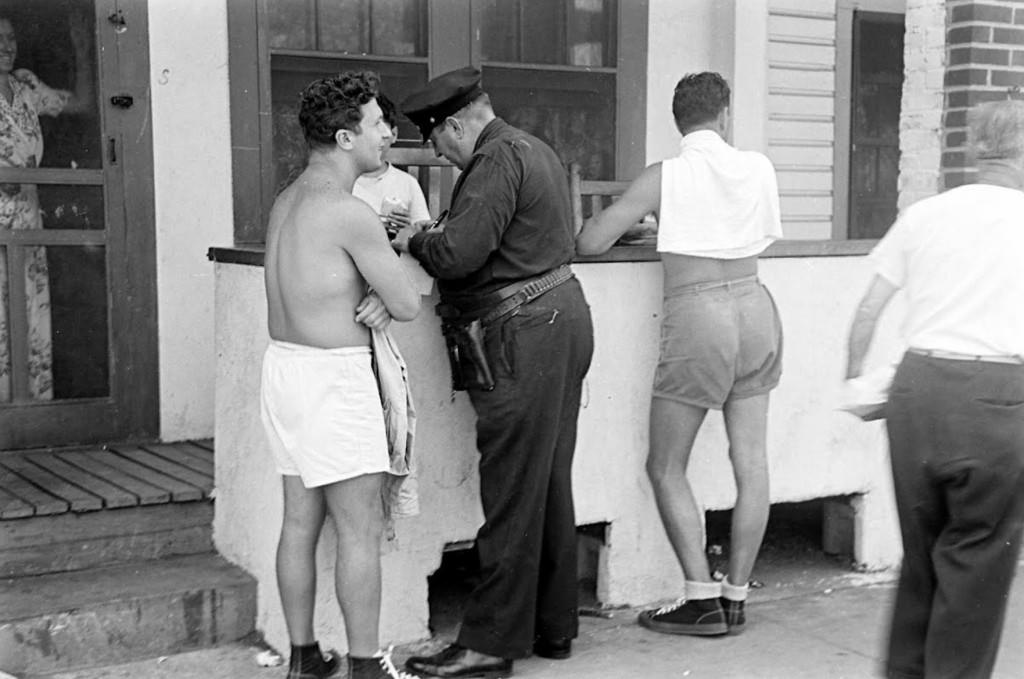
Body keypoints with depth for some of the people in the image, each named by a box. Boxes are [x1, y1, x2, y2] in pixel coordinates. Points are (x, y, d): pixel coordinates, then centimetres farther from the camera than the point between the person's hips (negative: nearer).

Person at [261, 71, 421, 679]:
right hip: (333, 379, -9)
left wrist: (378, 300, -2)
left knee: (302, 521, 14)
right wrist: (391, 298, 9)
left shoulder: (288, 201, 11)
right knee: (363, 529, 0)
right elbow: (409, 306, -13)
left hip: (285, 367, 9)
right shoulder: (350, 212, -18)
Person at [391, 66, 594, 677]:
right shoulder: (536, 149, 19)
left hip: (521, 339, -10)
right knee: (551, 486, 14)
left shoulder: (497, 159, -13)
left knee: (512, 495, -5)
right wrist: (435, 237, 13)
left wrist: (413, 241, -4)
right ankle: (553, 627, 23)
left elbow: (458, 253, -23)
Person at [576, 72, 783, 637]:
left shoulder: (664, 177, -5)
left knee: (666, 468, 7)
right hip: (754, 307, 5)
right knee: (751, 461, 10)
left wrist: (600, 218, 15)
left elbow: (589, 244, -8)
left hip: (697, 317, -5)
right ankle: (736, 597, 16)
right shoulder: (758, 169, 6)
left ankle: (702, 598, 4)